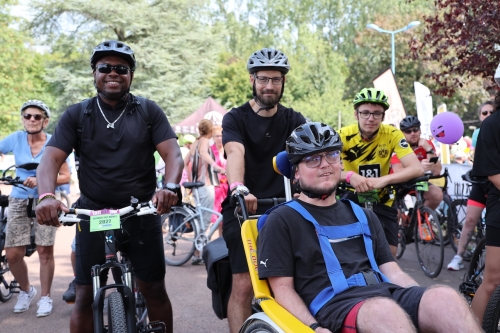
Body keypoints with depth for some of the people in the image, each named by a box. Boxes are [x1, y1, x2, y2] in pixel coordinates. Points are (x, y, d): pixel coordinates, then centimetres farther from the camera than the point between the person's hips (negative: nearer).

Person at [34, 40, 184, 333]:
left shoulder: (149, 111, 3)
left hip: (143, 214, 0)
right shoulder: (76, 115, 4)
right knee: (86, 296, 3)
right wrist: (47, 195, -27)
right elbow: (51, 158, -6)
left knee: (154, 290, 6)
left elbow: (173, 153, -7)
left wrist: (170, 186, -29)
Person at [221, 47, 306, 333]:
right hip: (243, 209, -3)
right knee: (243, 285, -9)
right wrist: (239, 188, -42)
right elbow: (235, 153, -21)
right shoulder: (236, 119, -1)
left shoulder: (294, 120, 7)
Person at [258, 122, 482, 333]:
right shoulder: (282, 221, 8)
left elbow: (392, 272, 20)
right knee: (385, 310, -39)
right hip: (332, 304, -5)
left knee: (444, 296, -26)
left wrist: (426, 301, 2)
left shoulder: (363, 216, 26)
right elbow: (283, 288, 2)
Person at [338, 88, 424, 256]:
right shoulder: (344, 135, -18)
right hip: (352, 195, -1)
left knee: (389, 252, -1)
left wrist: (383, 180, -42)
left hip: (381, 198, 1)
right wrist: (349, 175, -47)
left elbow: (417, 168, -26)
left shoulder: (392, 134, -17)